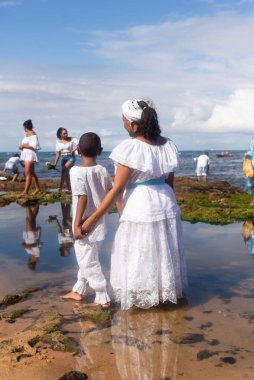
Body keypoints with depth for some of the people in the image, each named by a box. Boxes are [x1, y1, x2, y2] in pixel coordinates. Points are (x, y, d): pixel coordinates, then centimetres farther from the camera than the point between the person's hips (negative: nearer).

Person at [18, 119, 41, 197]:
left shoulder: (33, 134, -10)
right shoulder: (27, 134, 17)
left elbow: (34, 146, -17)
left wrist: (23, 145, -12)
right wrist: (22, 146, 1)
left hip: (30, 154, -10)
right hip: (25, 154, 10)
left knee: (28, 174, -14)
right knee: (32, 173, 14)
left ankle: (25, 191, -18)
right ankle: (38, 188, 22)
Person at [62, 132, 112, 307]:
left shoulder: (77, 171, -17)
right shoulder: (103, 171, 0)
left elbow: (82, 198, -23)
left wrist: (77, 224, -19)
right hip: (99, 223, 7)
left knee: (88, 261, 4)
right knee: (87, 258, 21)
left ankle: (103, 298, 10)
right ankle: (78, 291, 36)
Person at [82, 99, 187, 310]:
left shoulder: (131, 148, -18)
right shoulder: (168, 145, 2)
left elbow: (117, 189, -18)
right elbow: (170, 181, 10)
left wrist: (93, 219, -14)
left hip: (140, 210, -7)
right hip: (167, 208, 7)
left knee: (139, 259, 9)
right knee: (163, 255, 21)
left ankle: (142, 299, 21)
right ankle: (166, 293, 36)